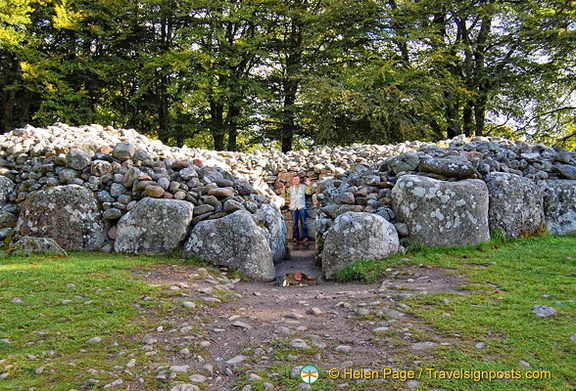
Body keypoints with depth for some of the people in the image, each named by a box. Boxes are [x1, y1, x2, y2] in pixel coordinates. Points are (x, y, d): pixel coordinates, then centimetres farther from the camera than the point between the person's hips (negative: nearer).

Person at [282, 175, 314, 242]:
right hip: (294, 207, 2)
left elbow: (309, 192, 2)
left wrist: (309, 185, -12)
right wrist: (284, 188, -4)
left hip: (302, 207, -2)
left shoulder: (303, 187, 12)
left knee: (303, 222, -6)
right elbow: (285, 194, 10)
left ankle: (305, 236, -4)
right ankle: (295, 237, 4)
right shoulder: (291, 188, 16)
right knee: (294, 223, 0)